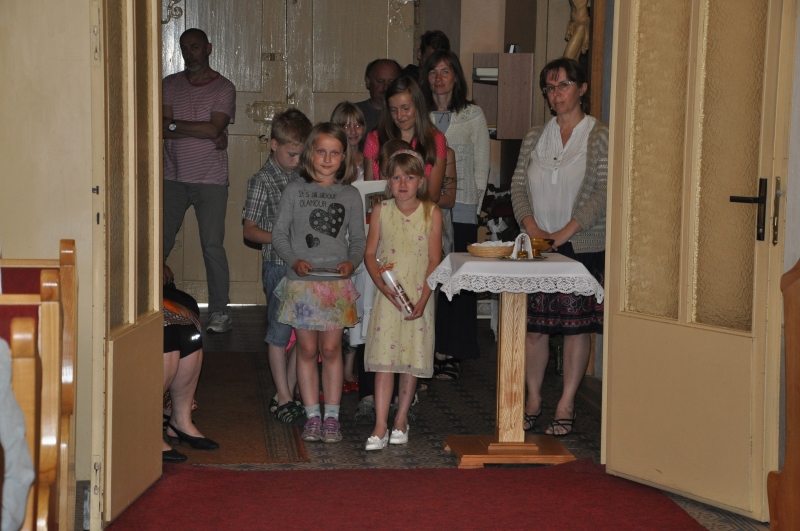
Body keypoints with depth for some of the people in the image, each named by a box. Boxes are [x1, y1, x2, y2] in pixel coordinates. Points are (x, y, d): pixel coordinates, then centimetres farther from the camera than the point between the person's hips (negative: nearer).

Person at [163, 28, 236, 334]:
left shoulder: (223, 88, 1)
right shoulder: (170, 85, 9)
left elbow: (213, 128, -13)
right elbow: (162, 128, -4)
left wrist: (174, 125, -7)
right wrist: (204, 133, -12)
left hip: (210, 180, -3)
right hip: (172, 178, 3)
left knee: (212, 246, -3)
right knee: (159, 242, -1)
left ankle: (219, 311, 5)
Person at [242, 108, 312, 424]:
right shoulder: (264, 181, -6)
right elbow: (249, 229, -7)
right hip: (279, 266, -5)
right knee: (280, 331, 2)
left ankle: (287, 393, 18)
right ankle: (283, 398, 11)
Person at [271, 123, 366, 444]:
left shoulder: (350, 195, 6)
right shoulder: (294, 191, 2)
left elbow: (358, 238, 9)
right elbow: (279, 233, 2)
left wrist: (352, 261, -11)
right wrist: (294, 260, -14)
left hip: (337, 283, 1)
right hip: (301, 282, 0)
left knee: (331, 348, 3)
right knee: (307, 349, 4)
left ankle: (332, 416, 11)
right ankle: (312, 415, 13)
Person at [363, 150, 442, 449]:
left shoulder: (431, 214, -1)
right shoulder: (381, 212, 2)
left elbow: (434, 260, -2)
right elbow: (370, 253, 3)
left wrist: (423, 299, -11)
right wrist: (382, 284, -14)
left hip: (418, 296, 0)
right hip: (387, 297, 0)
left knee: (412, 359, 5)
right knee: (383, 359, -5)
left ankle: (401, 419, 20)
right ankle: (380, 427, -3)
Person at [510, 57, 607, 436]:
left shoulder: (600, 137, -1)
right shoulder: (534, 137, 12)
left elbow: (604, 192, -10)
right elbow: (518, 186, 9)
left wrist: (565, 232, -16)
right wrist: (532, 227, -8)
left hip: (583, 247, -3)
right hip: (537, 246, 4)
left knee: (576, 325, 1)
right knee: (534, 325, 3)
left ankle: (566, 405, 9)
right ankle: (532, 400, 15)